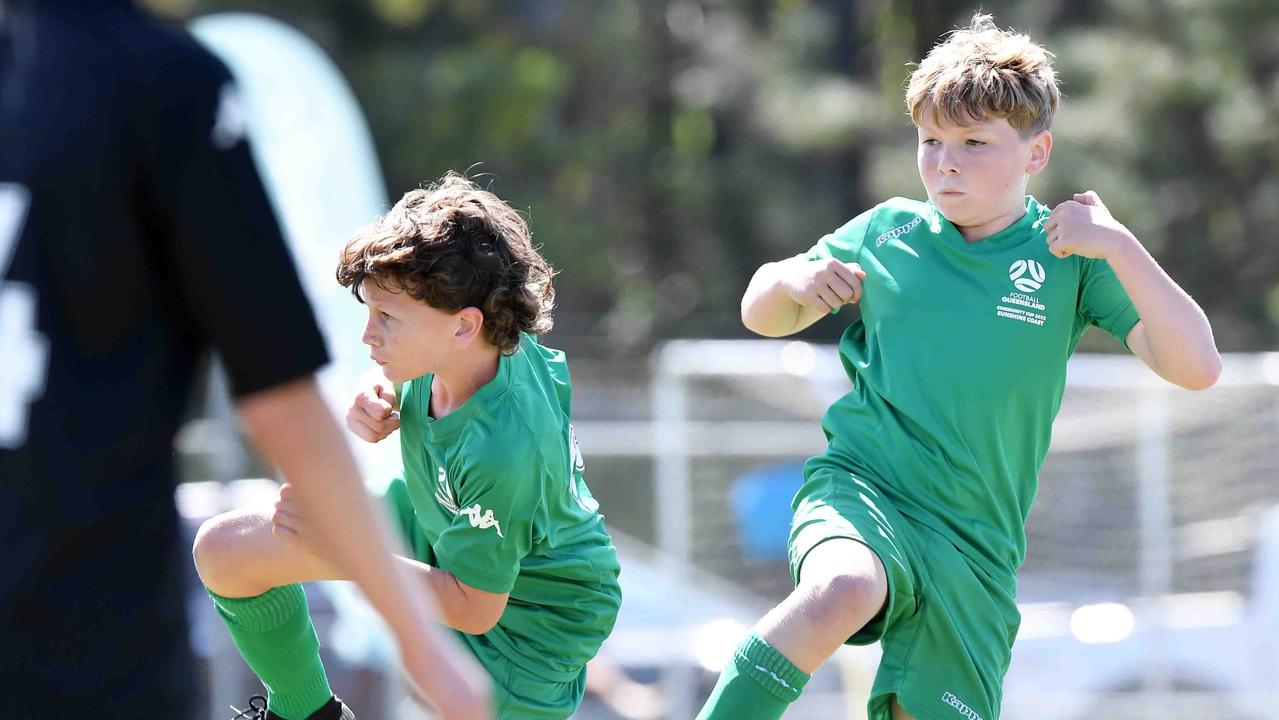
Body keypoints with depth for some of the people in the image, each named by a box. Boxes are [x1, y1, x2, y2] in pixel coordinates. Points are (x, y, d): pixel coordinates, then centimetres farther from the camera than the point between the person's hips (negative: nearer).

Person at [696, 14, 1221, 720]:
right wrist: (791, 281, -3)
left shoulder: (1068, 256, 2)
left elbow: (1196, 367, -9)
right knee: (841, 592, -35)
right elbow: (762, 316, 21)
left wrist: (1121, 248, -20)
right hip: (860, 487, -1)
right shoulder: (885, 233, 7)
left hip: (974, 543, 1)